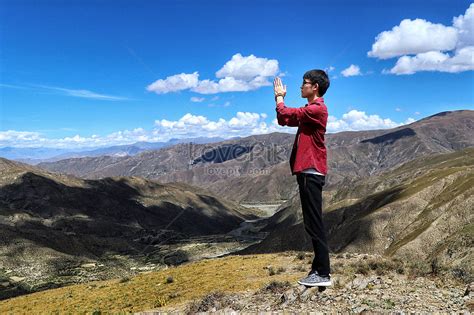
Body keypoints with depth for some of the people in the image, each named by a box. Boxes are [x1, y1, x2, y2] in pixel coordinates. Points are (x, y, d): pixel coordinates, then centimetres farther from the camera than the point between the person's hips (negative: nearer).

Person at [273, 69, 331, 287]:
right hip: (308, 172, 10)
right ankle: (319, 268, 19)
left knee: (314, 223, -9)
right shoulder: (310, 110, 20)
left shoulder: (317, 109, -12)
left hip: (311, 172, -10)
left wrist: (279, 97, 2)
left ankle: (323, 274, -4)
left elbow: (285, 116, -16)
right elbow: (284, 120, 22)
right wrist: (279, 98, 14)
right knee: (312, 222, 12)